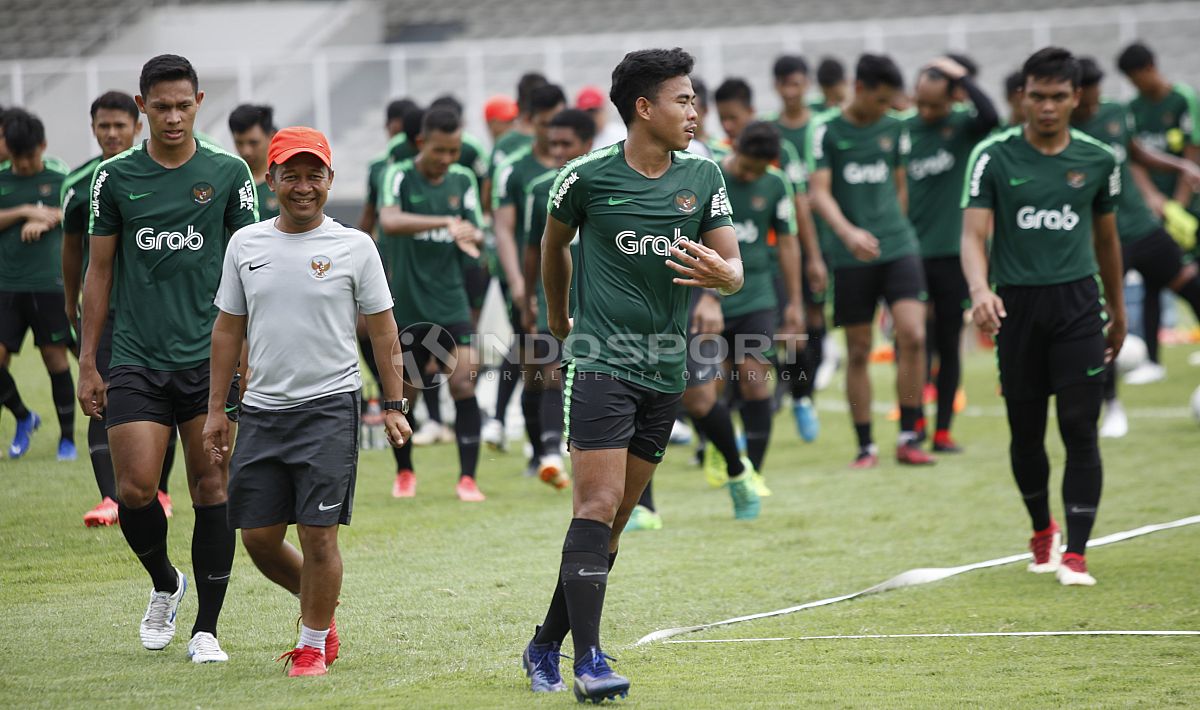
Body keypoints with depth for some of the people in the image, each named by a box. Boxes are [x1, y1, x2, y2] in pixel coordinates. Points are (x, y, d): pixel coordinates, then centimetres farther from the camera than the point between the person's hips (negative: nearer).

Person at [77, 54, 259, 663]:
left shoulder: (228, 173, 2)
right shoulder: (114, 178, 4)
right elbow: (100, 272, 9)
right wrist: (87, 364, 6)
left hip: (210, 360, -1)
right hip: (136, 361, 1)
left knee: (212, 491, -1)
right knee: (134, 490, -8)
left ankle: (206, 628, 7)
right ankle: (165, 584, 21)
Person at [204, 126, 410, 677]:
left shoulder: (354, 247, -1)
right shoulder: (245, 244, 7)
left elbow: (382, 330, 4)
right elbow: (228, 329, 13)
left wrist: (394, 405, 0)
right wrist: (216, 409, 10)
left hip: (329, 406, -4)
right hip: (261, 410, 4)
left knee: (318, 535, -6)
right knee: (258, 537, 5)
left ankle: (314, 642, 10)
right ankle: (321, 604, 30)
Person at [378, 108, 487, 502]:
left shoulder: (463, 180, 5)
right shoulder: (400, 176, -8)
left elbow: (476, 236, 7)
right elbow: (389, 222, -27)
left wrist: (470, 236, -18)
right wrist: (446, 222, -38)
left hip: (451, 303, 2)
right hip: (407, 304, -2)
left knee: (464, 384, -12)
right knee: (404, 393, 8)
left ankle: (467, 477, -8)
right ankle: (405, 472, 30)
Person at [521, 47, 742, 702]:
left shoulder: (703, 176, 5)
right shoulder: (587, 175, -5)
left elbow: (733, 268, 4)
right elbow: (554, 243, 14)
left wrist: (721, 274, -20)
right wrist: (558, 319, 24)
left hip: (665, 374, 5)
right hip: (601, 361, -5)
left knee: (615, 519, 8)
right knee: (598, 507, -15)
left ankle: (546, 646, 20)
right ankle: (589, 662, -19)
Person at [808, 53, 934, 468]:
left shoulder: (894, 129, 10)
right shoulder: (827, 131, -2)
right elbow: (819, 193, -10)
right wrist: (848, 232, -25)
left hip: (898, 247, 2)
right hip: (851, 258, -2)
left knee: (913, 336, -13)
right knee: (858, 352, 2)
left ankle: (908, 438, -5)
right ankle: (865, 446, 12)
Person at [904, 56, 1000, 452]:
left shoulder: (963, 125, -1)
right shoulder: (902, 130, 2)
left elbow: (990, 116, -25)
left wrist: (961, 77, -17)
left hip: (952, 252, 0)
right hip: (912, 252, 0)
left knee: (949, 346, 6)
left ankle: (943, 430, 13)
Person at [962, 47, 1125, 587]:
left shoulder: (1098, 160, 4)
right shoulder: (994, 158, -2)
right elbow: (974, 233, -10)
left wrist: (1118, 310, 23)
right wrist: (980, 288, -29)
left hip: (1078, 303, 0)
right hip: (1016, 304, 0)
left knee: (1080, 430, -9)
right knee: (1025, 431, 9)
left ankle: (1075, 555, -7)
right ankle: (1042, 532, 33)